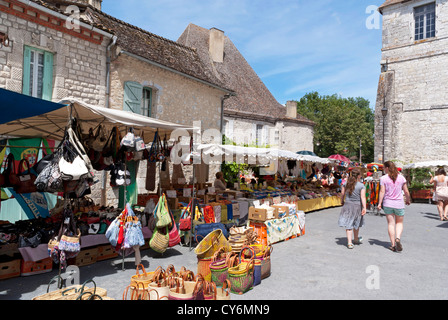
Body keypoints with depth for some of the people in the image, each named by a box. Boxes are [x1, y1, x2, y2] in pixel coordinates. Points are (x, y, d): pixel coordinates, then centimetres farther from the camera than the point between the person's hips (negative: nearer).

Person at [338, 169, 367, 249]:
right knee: (356, 223, 19)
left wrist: (342, 202, 19)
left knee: (348, 224, 2)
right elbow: (363, 197, -14)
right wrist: (364, 208, -15)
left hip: (347, 205, 1)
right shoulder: (361, 186, -8)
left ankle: (349, 242, -4)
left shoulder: (346, 184, -1)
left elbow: (342, 194, 3)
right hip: (357, 206, -1)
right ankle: (356, 239, 38)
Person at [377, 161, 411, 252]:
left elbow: (382, 191, -10)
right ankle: (398, 238, -8)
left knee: (390, 223, 7)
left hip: (387, 204, -1)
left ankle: (393, 245, 9)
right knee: (399, 223, 16)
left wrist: (379, 203, -5)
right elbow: (406, 191, 3)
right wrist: (408, 200, 19)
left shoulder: (383, 178, -6)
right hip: (399, 204, 1)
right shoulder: (401, 177, 0)